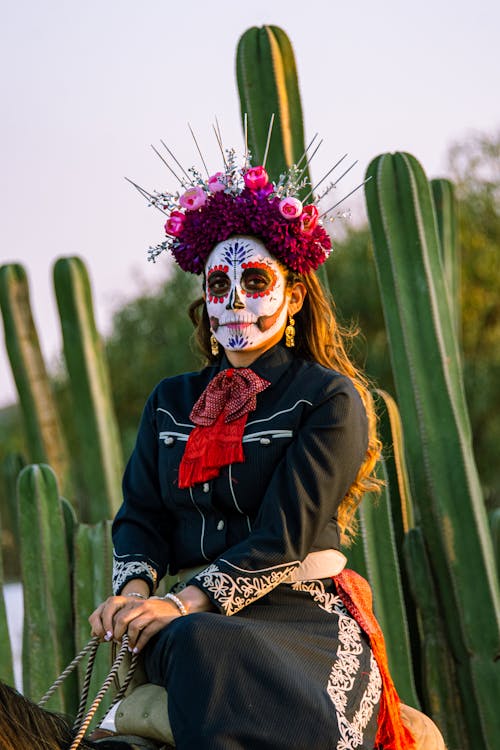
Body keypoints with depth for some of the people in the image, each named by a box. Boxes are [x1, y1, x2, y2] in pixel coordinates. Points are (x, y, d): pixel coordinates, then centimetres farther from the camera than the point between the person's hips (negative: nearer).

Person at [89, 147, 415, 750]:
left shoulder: (331, 398, 3)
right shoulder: (170, 403, 21)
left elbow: (288, 531, -8)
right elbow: (140, 514, 15)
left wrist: (184, 602, -18)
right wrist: (134, 591, -9)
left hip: (304, 614, -3)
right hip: (192, 618, 3)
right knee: (196, 648, -36)